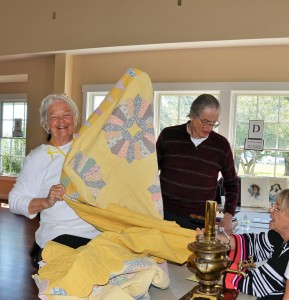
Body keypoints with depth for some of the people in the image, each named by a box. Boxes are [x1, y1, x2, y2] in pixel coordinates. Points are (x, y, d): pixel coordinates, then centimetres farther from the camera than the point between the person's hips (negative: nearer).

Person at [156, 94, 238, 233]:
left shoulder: (221, 145, -1)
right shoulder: (168, 136, -3)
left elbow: (231, 184, 11)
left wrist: (228, 216, 3)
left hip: (201, 221, 1)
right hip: (167, 216, 0)